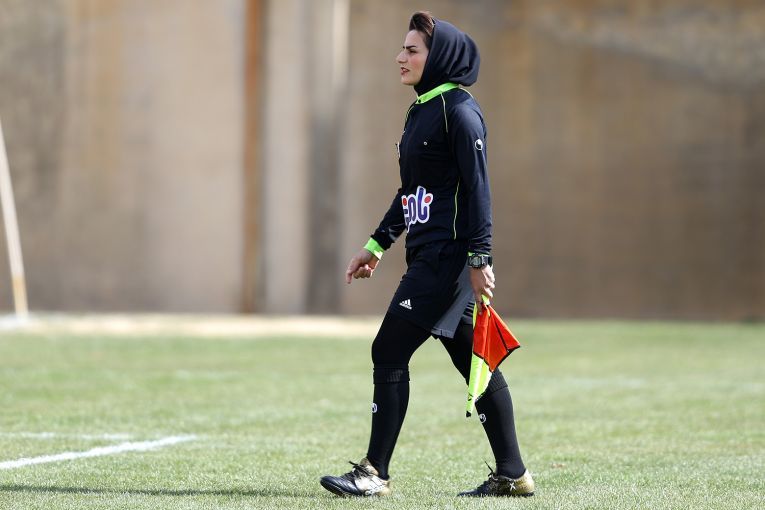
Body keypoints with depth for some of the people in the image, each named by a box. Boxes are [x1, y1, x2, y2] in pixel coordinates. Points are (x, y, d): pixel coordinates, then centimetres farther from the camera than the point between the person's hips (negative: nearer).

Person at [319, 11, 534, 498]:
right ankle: (512, 473, 15)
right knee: (474, 363, 11)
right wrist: (378, 245, 21)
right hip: (429, 256, 9)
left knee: (390, 352, -10)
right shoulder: (420, 111, 16)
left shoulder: (459, 109, -11)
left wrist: (480, 258, -20)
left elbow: (477, 188, -16)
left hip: (449, 254, -9)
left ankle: (376, 473, -7)